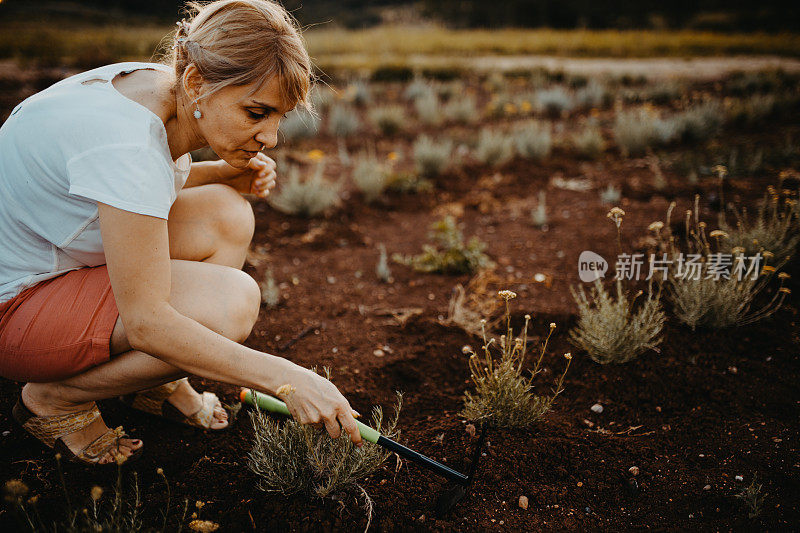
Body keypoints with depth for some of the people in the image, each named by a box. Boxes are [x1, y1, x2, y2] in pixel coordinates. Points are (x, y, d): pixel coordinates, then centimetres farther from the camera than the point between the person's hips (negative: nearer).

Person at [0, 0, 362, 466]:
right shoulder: (126, 141, -33)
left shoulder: (157, 82, -6)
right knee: (232, 301, -26)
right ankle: (55, 397, -4)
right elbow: (146, 321, -32)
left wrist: (231, 174, -7)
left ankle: (157, 383, 7)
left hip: (61, 261, 9)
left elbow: (147, 188, 14)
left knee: (228, 214, -7)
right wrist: (286, 378, -34)